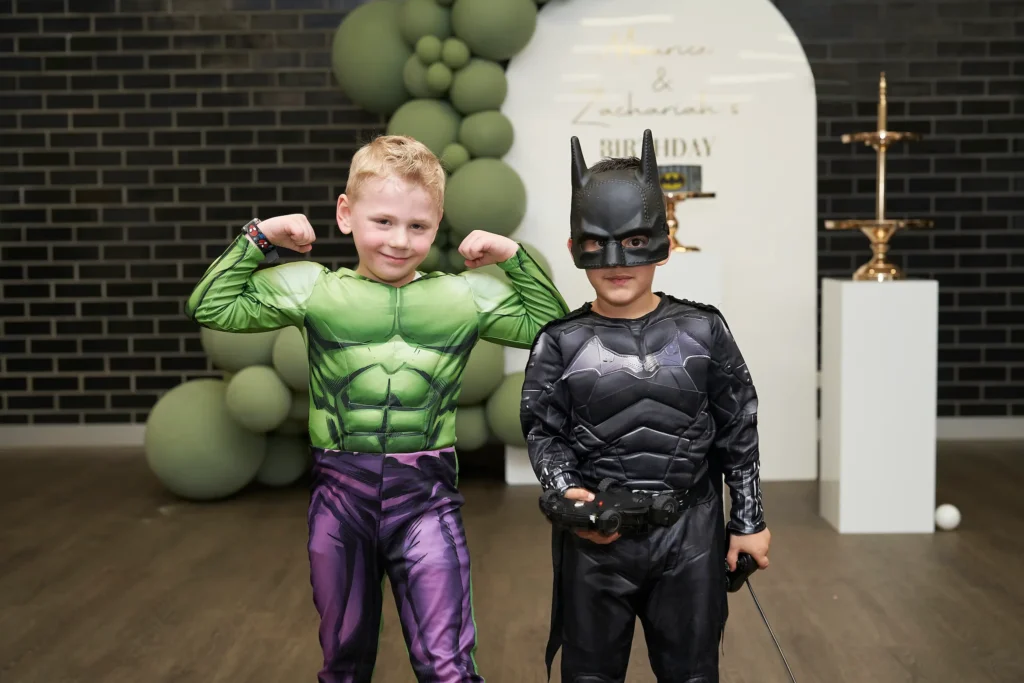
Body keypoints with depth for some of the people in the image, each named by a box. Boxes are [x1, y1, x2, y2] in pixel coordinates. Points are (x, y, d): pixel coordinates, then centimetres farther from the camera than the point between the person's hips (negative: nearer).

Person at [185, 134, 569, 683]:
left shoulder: (467, 296, 1)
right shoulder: (312, 288, -1)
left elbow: (552, 325, 8)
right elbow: (209, 307, 3)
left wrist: (514, 258, 0)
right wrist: (258, 240, -2)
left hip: (426, 495, -1)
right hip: (339, 494, 1)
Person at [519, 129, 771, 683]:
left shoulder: (703, 332, -3)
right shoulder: (561, 343, -5)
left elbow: (738, 430, 3)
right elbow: (543, 431, -1)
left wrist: (748, 521, 5)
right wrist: (567, 494, -19)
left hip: (690, 536, 1)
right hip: (595, 536, 0)